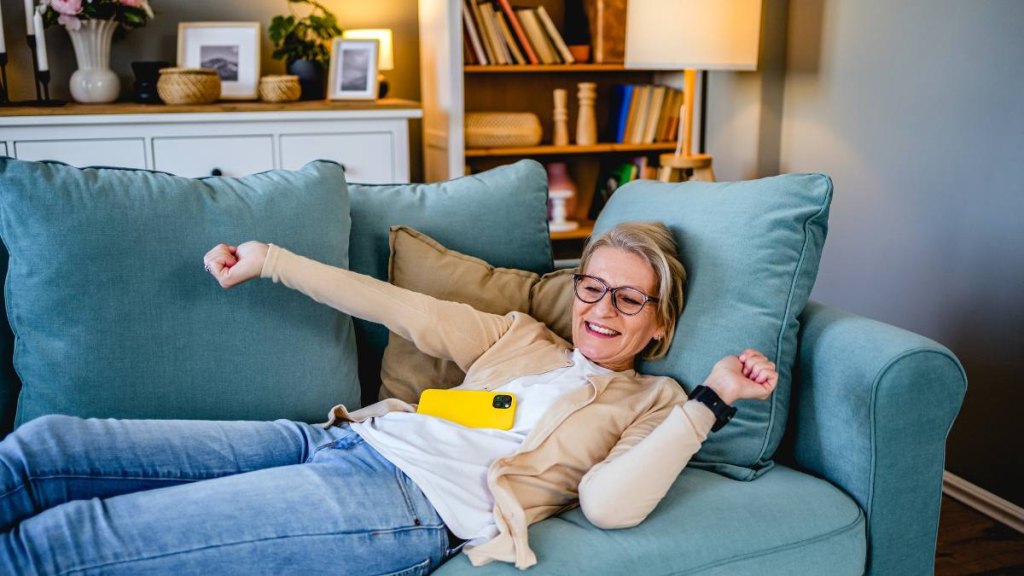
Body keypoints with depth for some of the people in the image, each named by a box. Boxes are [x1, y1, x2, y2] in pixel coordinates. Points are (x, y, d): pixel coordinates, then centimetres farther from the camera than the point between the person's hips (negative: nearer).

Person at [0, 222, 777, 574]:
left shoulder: (651, 405, 12)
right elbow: (411, 312, 18)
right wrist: (270, 260, 15)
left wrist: (710, 401, -5)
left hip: (410, 502, -6)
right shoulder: (522, 336, 25)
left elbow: (609, 503, -8)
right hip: (345, 437, 7)